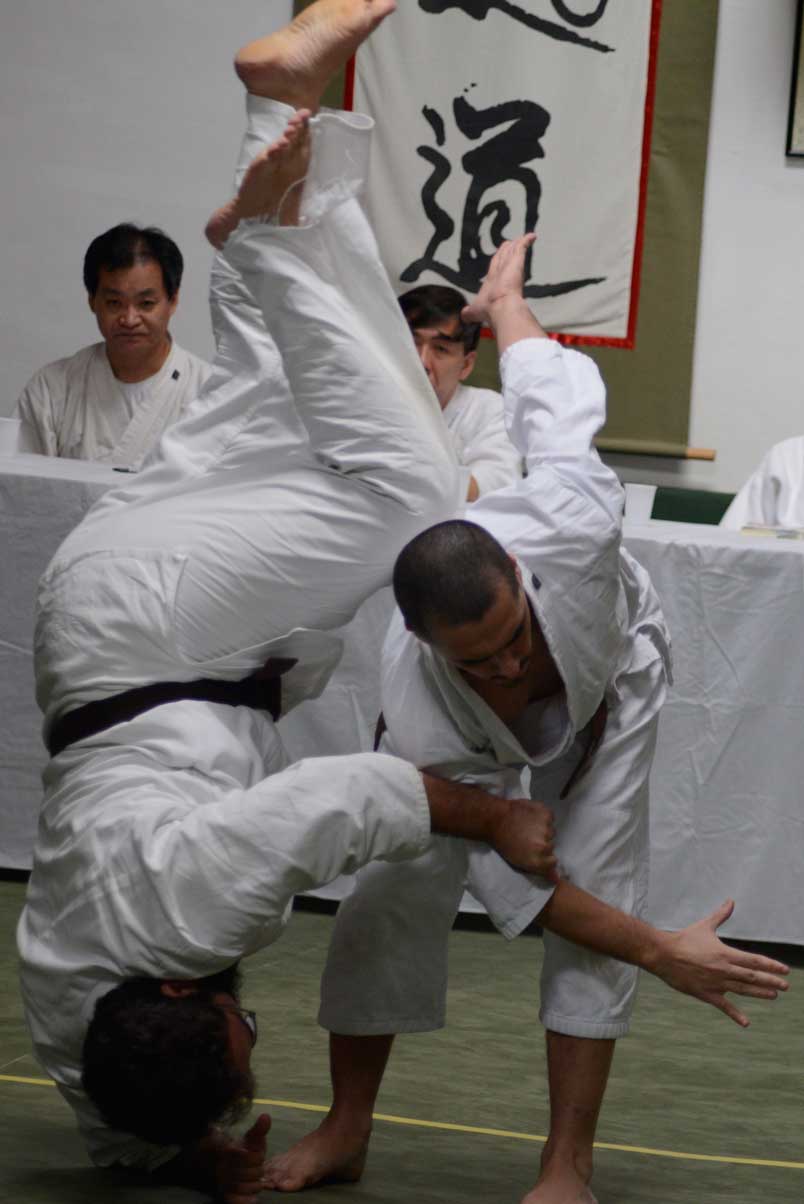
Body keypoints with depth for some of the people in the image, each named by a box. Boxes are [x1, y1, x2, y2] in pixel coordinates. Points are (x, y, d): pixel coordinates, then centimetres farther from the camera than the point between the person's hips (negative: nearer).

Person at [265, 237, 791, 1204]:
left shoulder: (566, 524, -47)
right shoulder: (419, 711, -42)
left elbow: (558, 393, -26)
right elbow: (507, 874, -32)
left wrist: (505, 299, -1)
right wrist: (661, 953, -33)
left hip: (608, 684, 1)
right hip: (471, 739, 0)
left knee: (601, 881, -13)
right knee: (395, 887, -7)